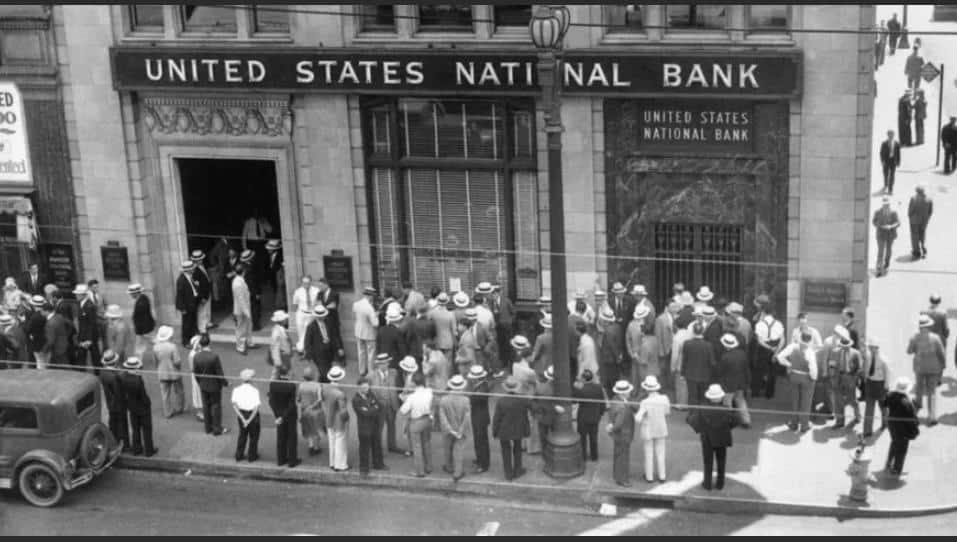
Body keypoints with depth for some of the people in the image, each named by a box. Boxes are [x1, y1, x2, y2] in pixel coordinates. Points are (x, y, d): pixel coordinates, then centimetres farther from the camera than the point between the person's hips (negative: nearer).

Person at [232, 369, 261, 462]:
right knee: (253, 436, 18)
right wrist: (249, 420, -14)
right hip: (252, 415, -3)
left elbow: (234, 405, -11)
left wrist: (243, 418, -11)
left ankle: (239, 455, 31)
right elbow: (256, 408, -20)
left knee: (242, 434, 24)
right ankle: (252, 456, 28)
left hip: (241, 414, 3)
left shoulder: (236, 390, -8)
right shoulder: (254, 391, -18)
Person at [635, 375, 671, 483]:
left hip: (648, 431, -2)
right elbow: (667, 412, -1)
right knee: (660, 453, 20)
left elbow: (638, 419, -29)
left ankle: (649, 477, 31)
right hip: (661, 429, 2)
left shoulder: (645, 403, -30)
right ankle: (662, 476, 30)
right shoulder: (664, 398, -20)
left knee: (649, 453, 17)